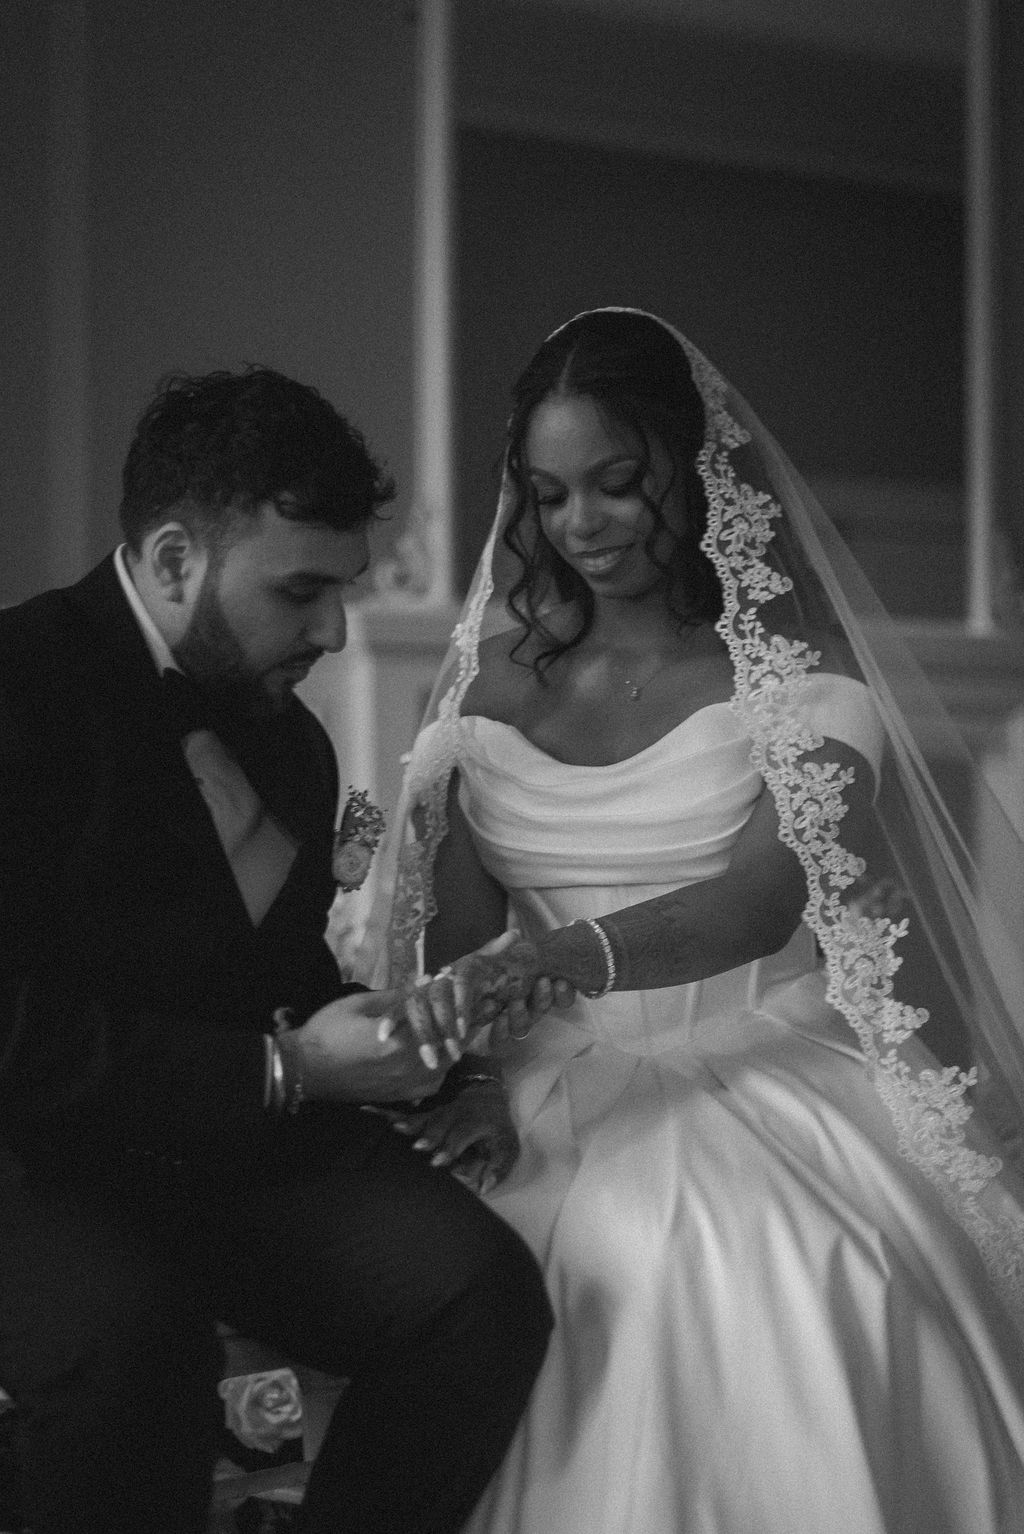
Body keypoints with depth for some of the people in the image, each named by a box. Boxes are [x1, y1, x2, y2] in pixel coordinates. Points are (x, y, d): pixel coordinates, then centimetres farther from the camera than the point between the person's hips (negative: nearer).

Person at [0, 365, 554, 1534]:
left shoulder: (287, 736, 14)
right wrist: (283, 1069, -18)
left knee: (485, 1290, -20)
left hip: (256, 1138, 7)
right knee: (124, 1343, -37)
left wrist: (385, 1034, 2)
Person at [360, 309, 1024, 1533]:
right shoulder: (497, 684, 12)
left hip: (768, 1075, -3)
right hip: (569, 1091, 3)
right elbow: (459, 928, 8)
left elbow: (776, 890, -14)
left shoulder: (790, 670, 1)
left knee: (808, 1289, -32)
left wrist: (568, 955, -31)